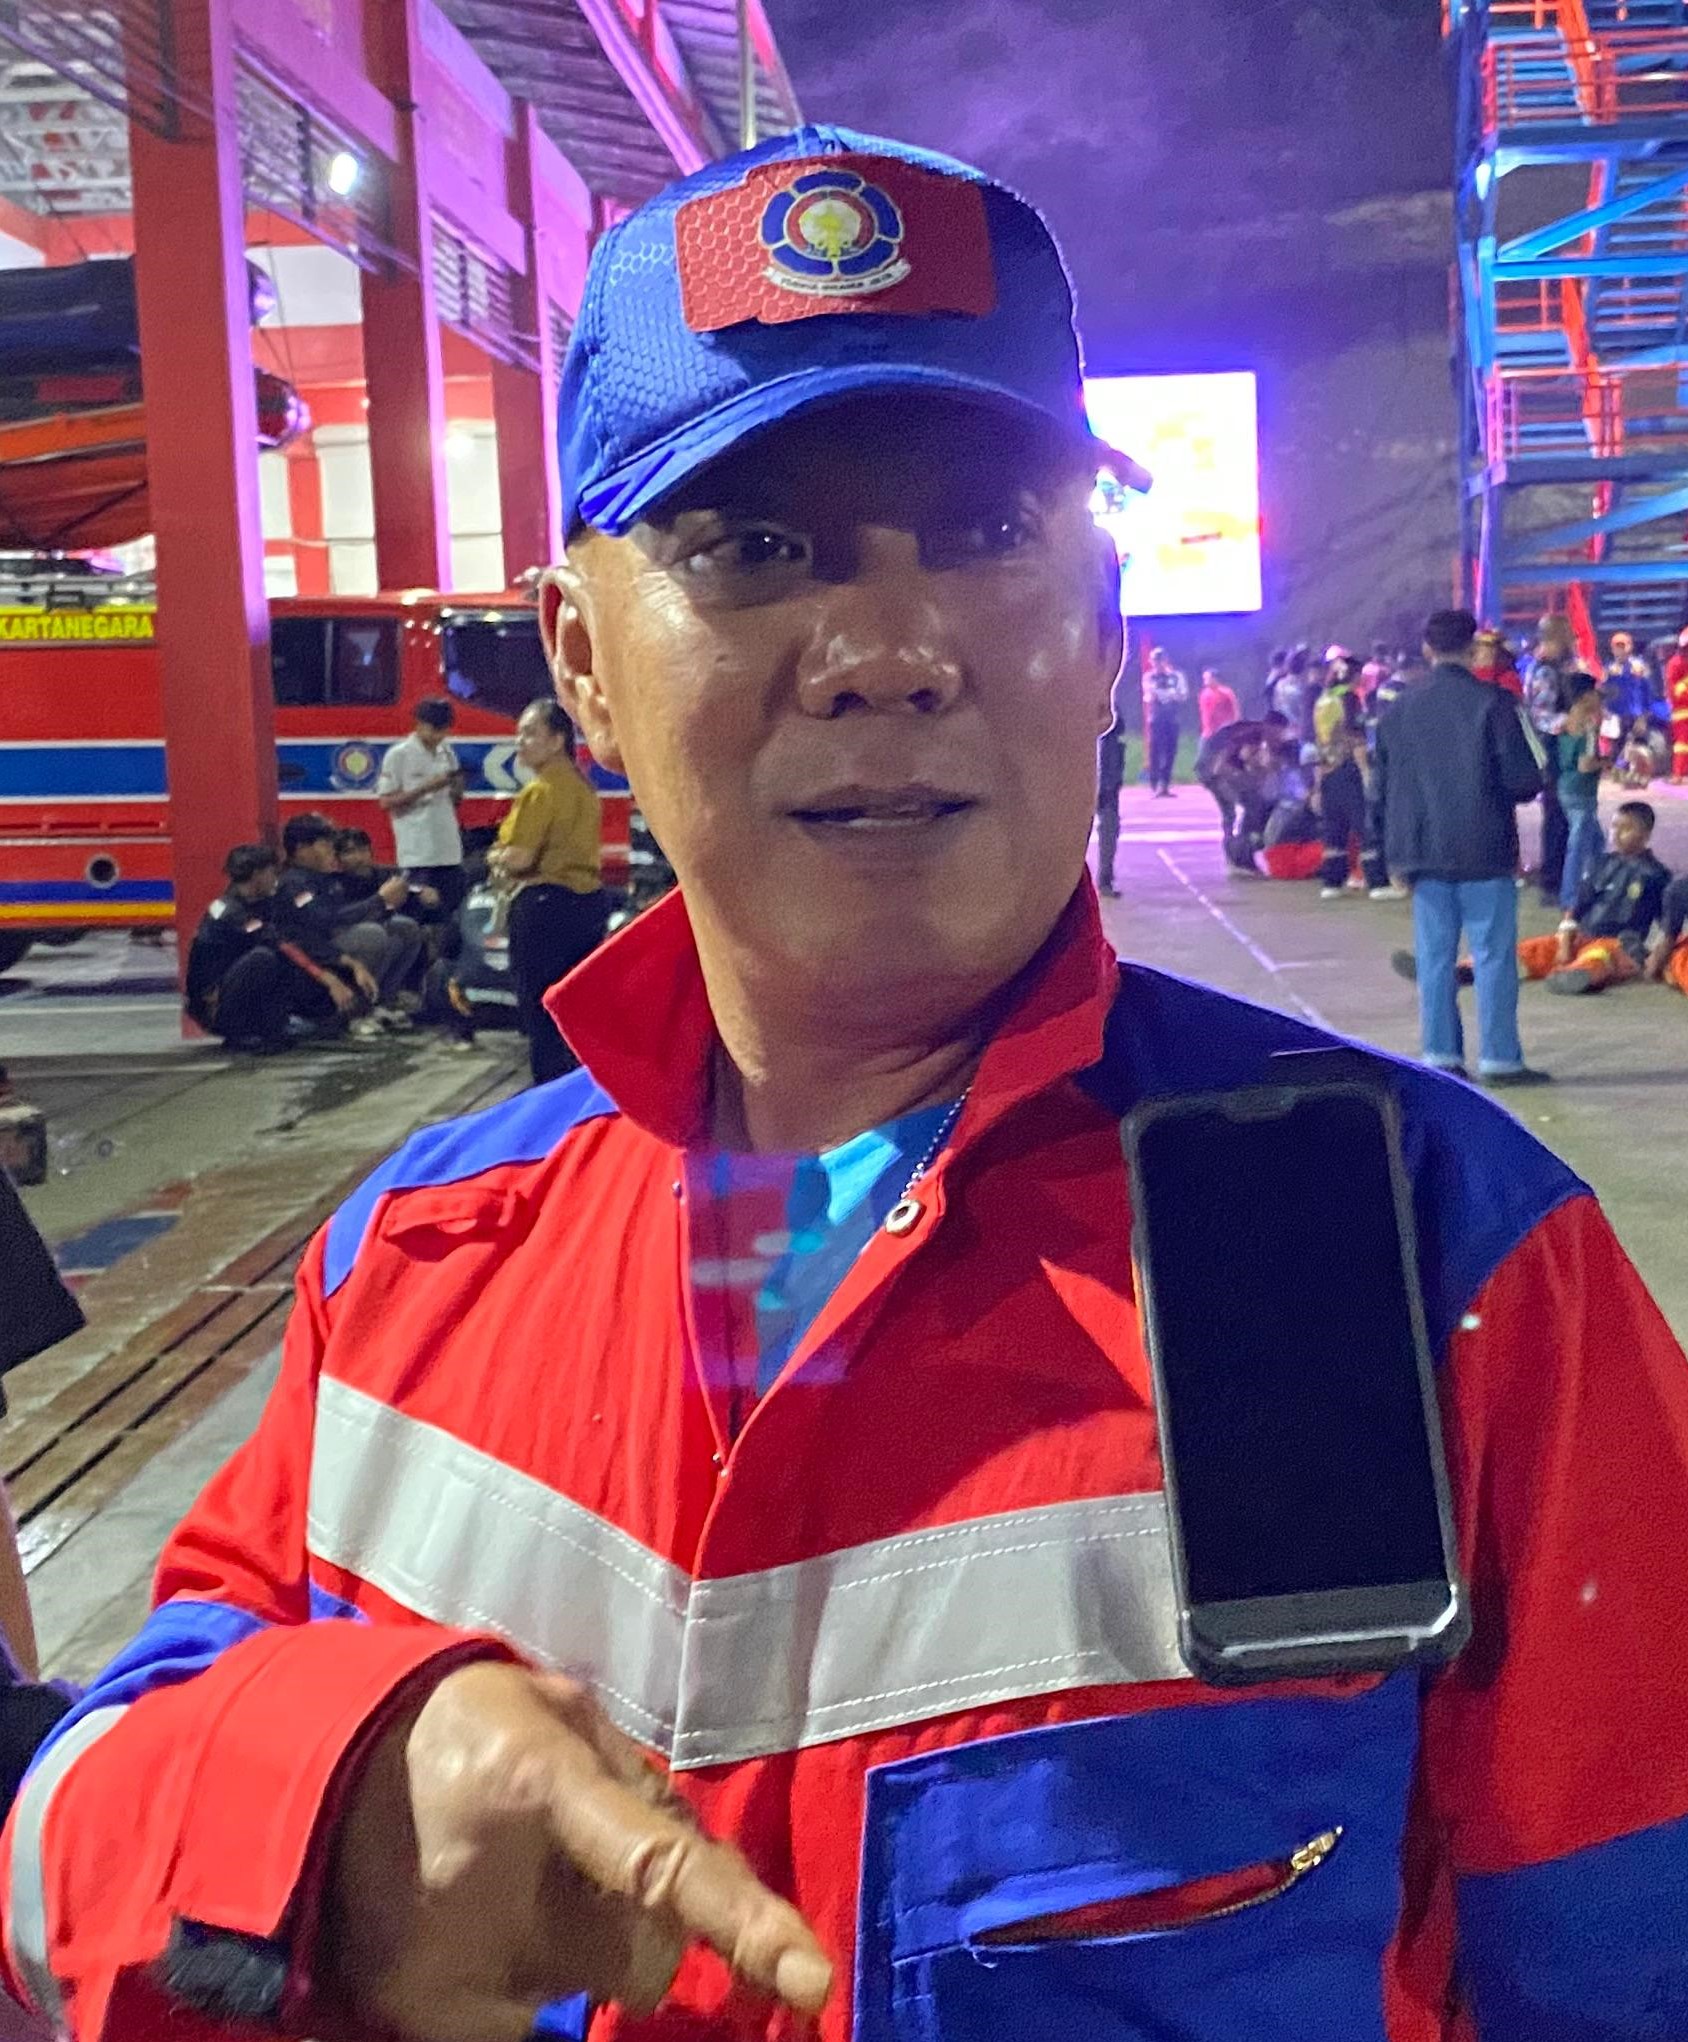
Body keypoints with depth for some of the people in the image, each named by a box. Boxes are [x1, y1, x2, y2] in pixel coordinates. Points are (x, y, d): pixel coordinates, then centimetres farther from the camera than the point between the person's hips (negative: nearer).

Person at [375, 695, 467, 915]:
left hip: (450, 850, 6)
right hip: (418, 854, -6)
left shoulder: (447, 753, 13)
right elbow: (386, 802, -7)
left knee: (454, 912, 5)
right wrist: (426, 787, -15)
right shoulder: (398, 755, -5)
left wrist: (457, 788, -4)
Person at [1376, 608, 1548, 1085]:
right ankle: (1500, 1059, 2)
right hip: (1485, 850, -4)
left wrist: (1398, 851, 16)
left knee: (1434, 957, 9)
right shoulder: (1493, 703, -9)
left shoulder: (1400, 709, 5)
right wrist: (1503, 792, 12)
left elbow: (1382, 786, 8)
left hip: (1423, 853, 4)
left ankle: (1439, 1057, 12)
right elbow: (1525, 780, -11)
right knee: (1493, 956, 1)